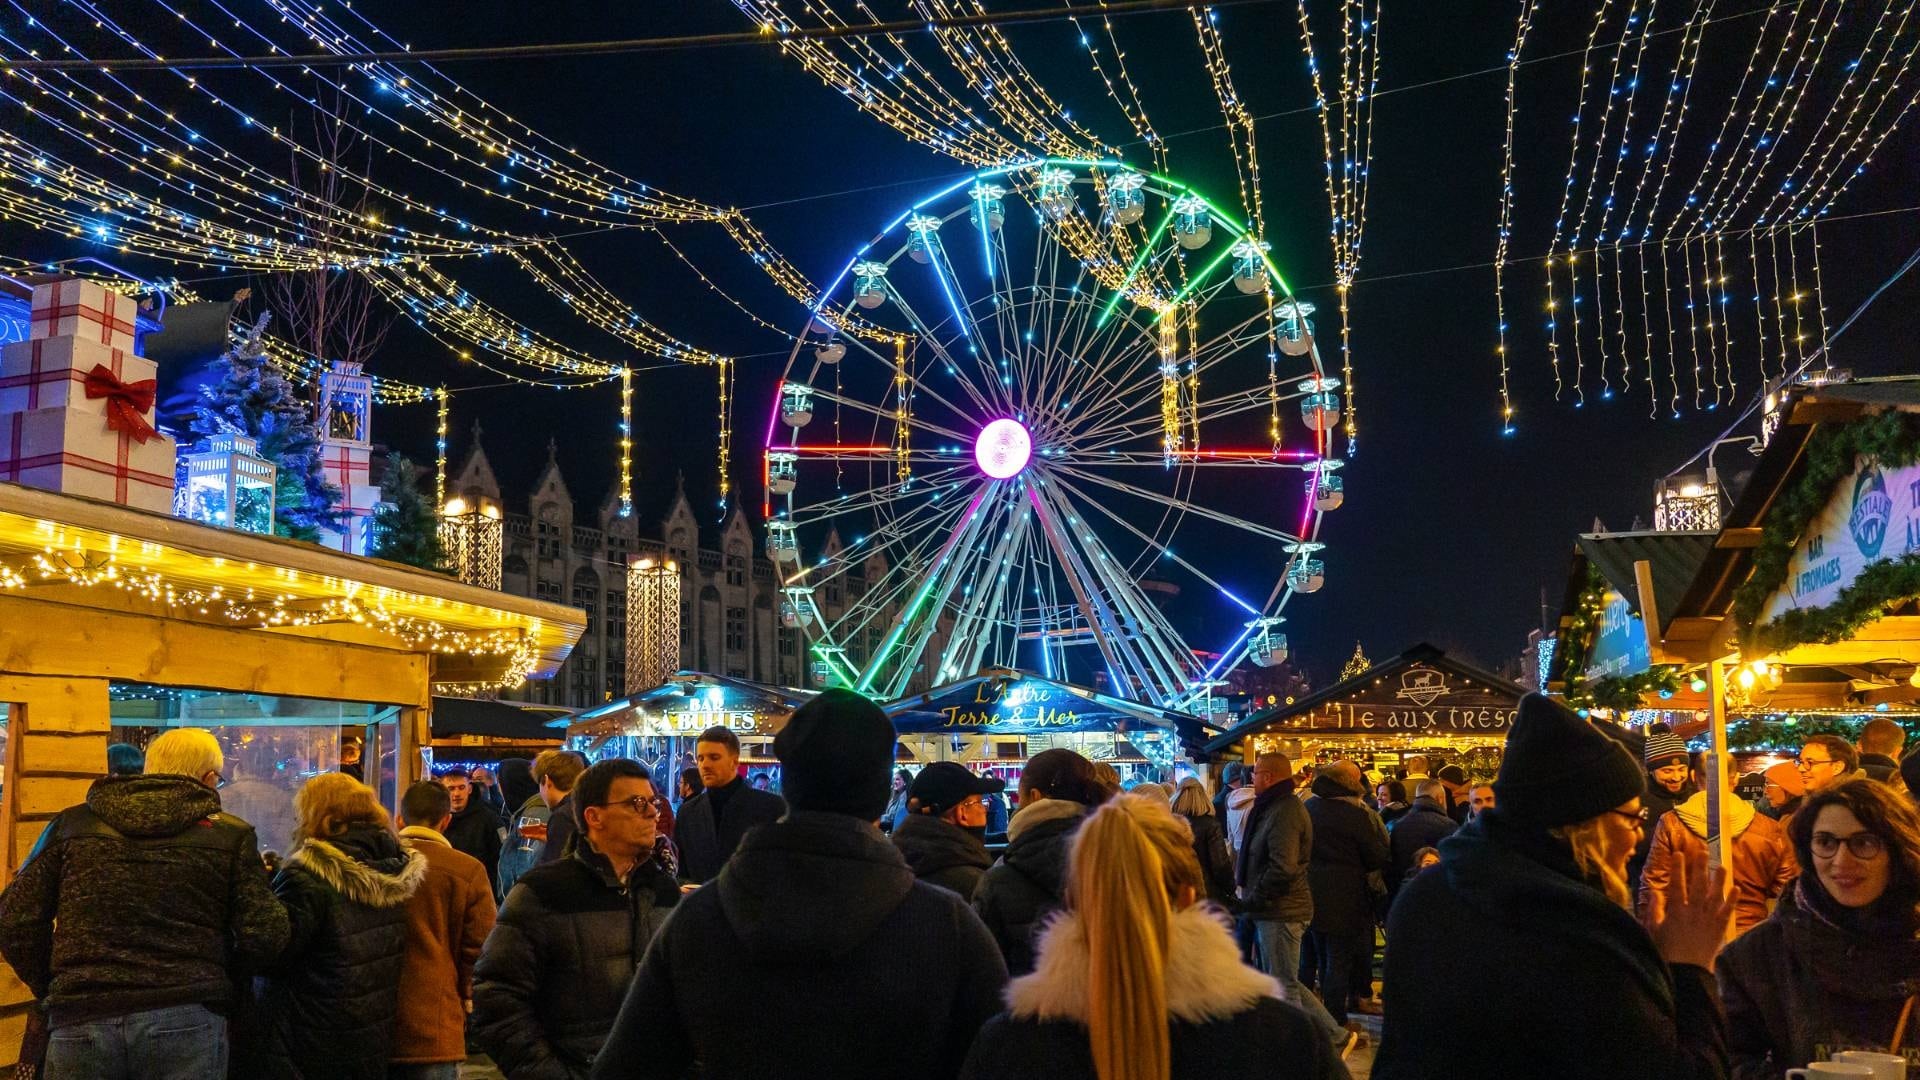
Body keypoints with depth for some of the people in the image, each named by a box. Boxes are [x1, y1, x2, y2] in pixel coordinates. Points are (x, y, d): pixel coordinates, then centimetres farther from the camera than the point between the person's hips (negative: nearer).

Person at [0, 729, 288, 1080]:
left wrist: (52, 988, 20)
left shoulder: (73, 823, 9)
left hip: (81, 1021, 2)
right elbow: (264, 935, -2)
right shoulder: (231, 835, 3)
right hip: (187, 1021, -1)